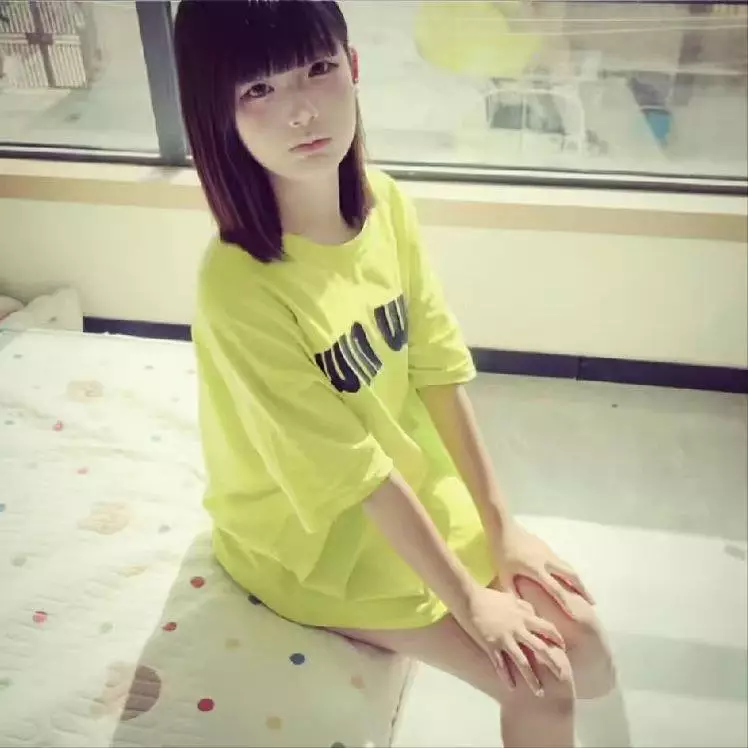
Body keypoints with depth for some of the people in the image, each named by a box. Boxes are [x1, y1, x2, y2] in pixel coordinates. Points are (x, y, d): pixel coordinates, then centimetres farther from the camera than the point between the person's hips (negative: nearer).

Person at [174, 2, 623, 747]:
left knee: (590, 660, 5)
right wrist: (469, 601, -16)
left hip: (415, 479, 6)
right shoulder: (237, 286, -30)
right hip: (311, 532, -5)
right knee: (543, 686, -5)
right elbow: (349, 472, -25)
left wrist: (501, 525, -4)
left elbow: (439, 366, -6)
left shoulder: (386, 202, -11)